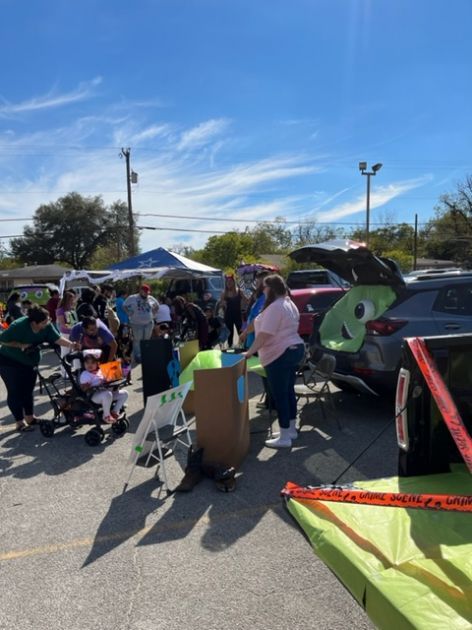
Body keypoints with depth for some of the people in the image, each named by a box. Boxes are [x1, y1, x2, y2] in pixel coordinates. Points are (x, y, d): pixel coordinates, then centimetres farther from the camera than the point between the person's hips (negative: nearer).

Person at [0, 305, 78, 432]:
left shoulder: (47, 326, -17)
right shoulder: (18, 326, -31)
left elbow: (57, 338, -21)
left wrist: (71, 345, -36)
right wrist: (20, 345, -29)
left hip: (30, 361, 6)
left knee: (28, 390, 14)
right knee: (15, 391, -1)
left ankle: (29, 417, 26)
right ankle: (20, 422, 8)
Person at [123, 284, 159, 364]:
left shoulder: (151, 299, 7)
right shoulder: (132, 298, -5)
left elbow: (157, 306, 23)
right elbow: (125, 306, 0)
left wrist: (153, 315, 13)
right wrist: (131, 314, -4)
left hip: (149, 323, 4)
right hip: (137, 323, -4)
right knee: (137, 340, -3)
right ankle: (137, 357, 4)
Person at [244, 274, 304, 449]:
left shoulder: (275, 307, -19)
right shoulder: (289, 304, 15)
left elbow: (264, 335, -25)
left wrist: (249, 352, -21)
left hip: (279, 355, -11)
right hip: (294, 349, 11)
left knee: (279, 395, -3)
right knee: (288, 391, 17)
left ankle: (284, 437, 4)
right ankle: (291, 429, 28)